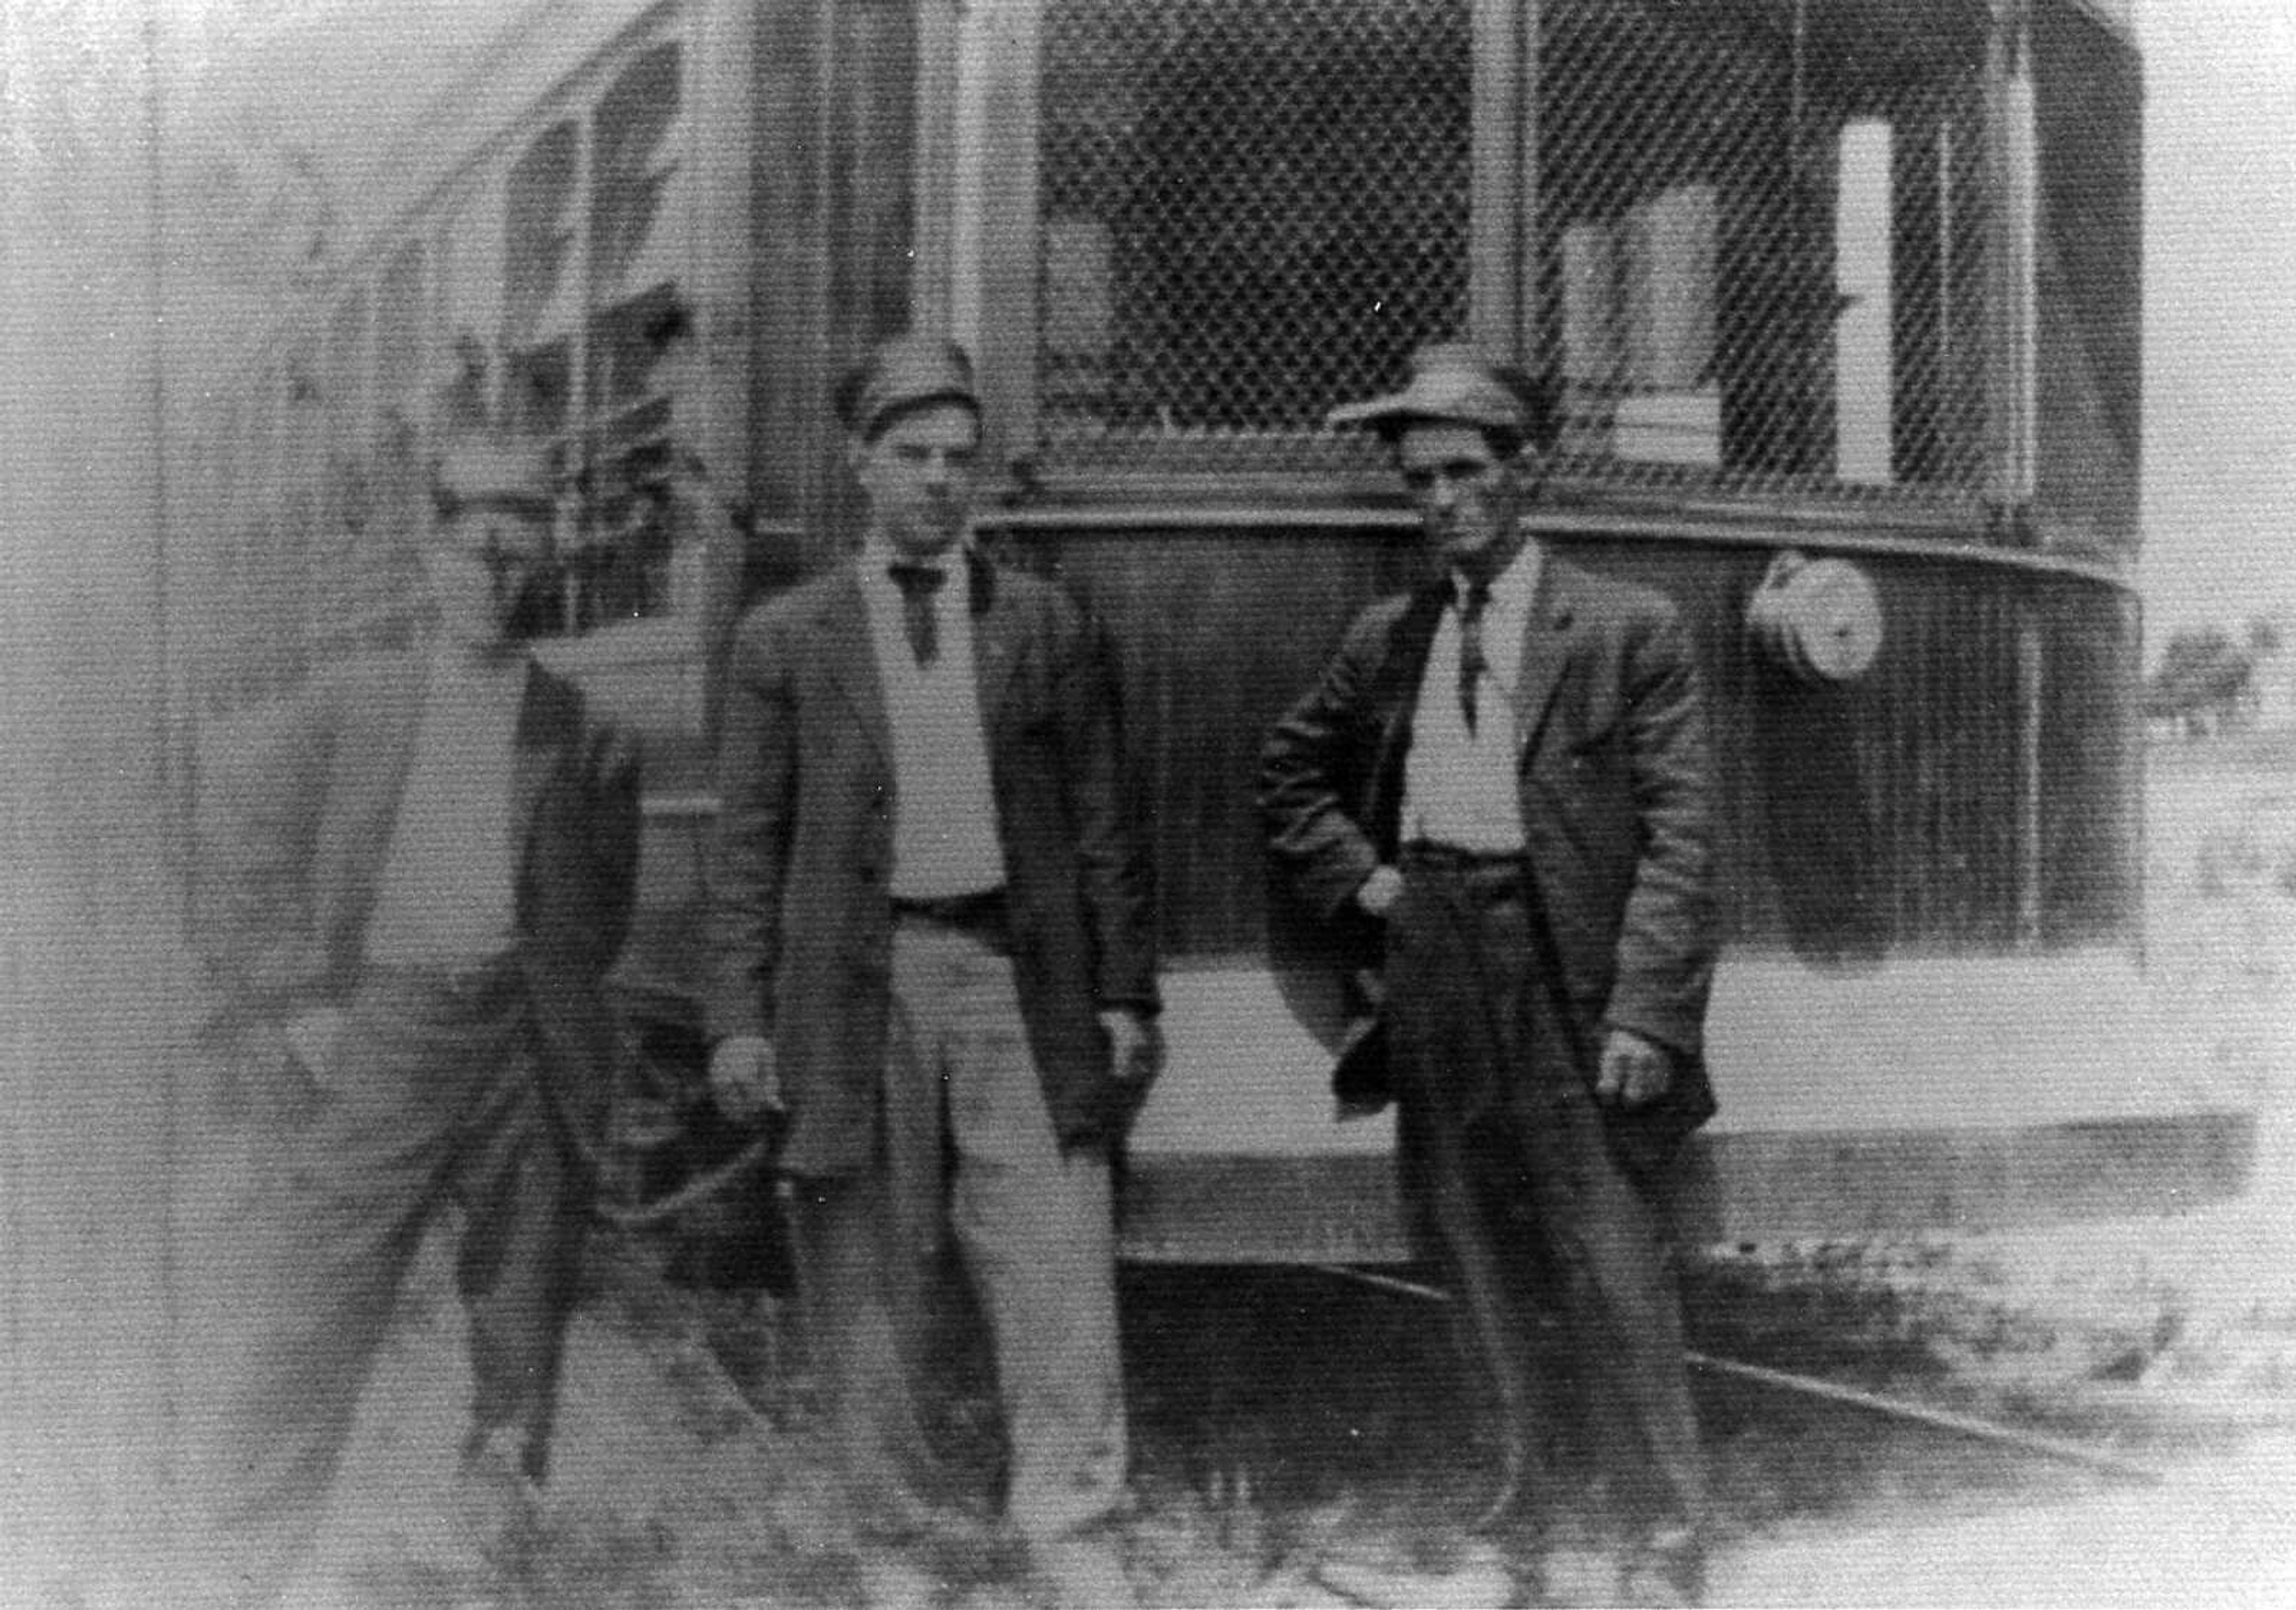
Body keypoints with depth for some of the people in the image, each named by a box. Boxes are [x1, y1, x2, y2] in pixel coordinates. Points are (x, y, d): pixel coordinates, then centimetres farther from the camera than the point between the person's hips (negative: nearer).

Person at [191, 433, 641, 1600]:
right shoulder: (345, 703, 4)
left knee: (522, 1308, 8)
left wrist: (554, 993, 7)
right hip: (384, 1028, -2)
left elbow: (609, 891, 18)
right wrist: (299, 1002, -2)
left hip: (530, 1050, 2)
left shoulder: (580, 731, 8)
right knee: (323, 1308, -5)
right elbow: (242, 859, 4)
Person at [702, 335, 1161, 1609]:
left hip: (1019, 975, 1)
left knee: (1055, 1266, -4)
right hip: (854, 980, 0)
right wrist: (740, 1017, -2)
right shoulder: (783, 638, 7)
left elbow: (1102, 825, 9)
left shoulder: (1046, 625, 9)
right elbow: (748, 839, 5)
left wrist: (1127, 993, 3)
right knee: (866, 1288, 5)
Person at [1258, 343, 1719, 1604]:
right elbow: (1290, 777, 25)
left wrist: (1647, 1013, -15)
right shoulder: (1384, 640, 12)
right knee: (1483, 1272, 10)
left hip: (1569, 982, -4)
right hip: (1431, 969, 4)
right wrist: (1358, 881, 7)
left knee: (1611, 1270, -4)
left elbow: (1678, 838, -6)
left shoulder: (1628, 630, -2)